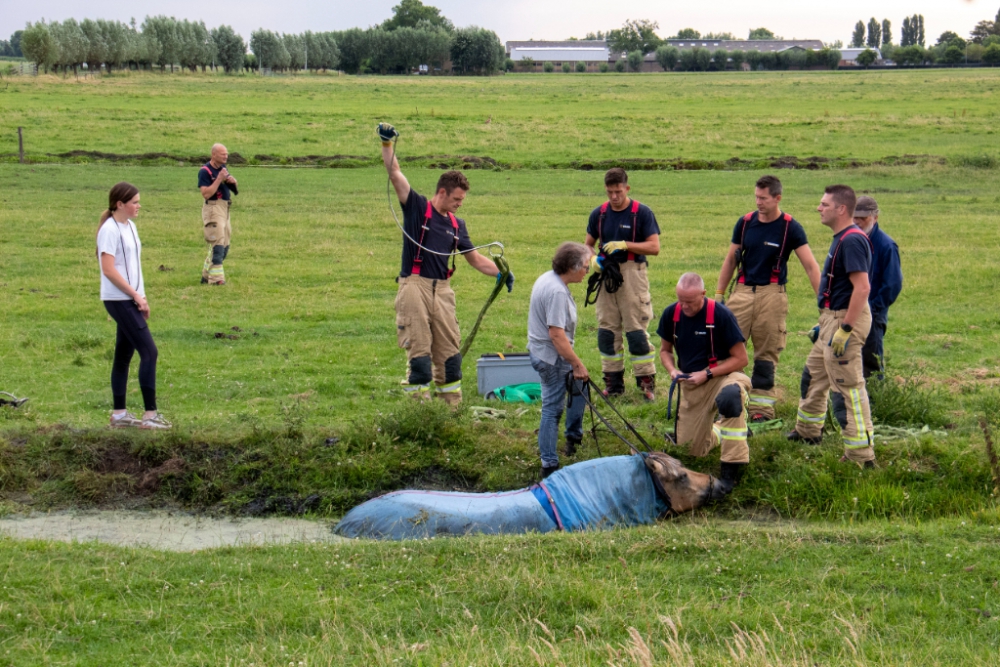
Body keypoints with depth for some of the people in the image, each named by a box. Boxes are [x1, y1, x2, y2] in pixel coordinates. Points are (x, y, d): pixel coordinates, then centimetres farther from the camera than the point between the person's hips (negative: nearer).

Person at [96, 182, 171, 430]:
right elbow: (109, 270, -18)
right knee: (149, 352, -12)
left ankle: (119, 414, 16)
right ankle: (150, 414, -10)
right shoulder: (110, 230, -14)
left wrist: (140, 297, 9)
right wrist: (136, 296, -15)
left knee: (124, 355, 11)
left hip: (130, 300, 9)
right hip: (119, 300, -9)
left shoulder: (130, 227, 14)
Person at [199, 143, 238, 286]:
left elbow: (235, 190, 21)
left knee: (224, 246, 13)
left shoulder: (223, 168, 12)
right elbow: (206, 194, -22)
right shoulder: (205, 171, -13)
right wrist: (219, 179, -24)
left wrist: (233, 182, -2)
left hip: (225, 208, 9)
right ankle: (215, 279, -13)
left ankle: (206, 276, 22)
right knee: (217, 244, -13)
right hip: (213, 208, -9)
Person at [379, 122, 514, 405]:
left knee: (449, 348, 5)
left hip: (442, 289, 5)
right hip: (415, 286, -5)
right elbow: (395, 173, -8)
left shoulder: (457, 225, 16)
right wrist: (386, 144, -20)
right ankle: (419, 404, -4)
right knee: (419, 348, -6)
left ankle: (453, 403, 12)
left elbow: (474, 258, 22)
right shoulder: (417, 207, 1)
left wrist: (500, 273, 9)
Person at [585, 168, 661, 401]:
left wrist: (624, 245, -18)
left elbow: (654, 246, -8)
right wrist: (593, 259, -4)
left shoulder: (642, 213, -3)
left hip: (632, 273, -4)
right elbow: (589, 244, 18)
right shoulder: (599, 214, 9)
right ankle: (613, 382, 13)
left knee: (637, 331, -7)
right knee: (607, 331, 5)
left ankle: (647, 382, -2)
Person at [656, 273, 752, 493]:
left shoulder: (721, 315, -18)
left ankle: (732, 467, -34)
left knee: (730, 396, -43)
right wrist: (672, 370, -9)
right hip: (690, 386, 5)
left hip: (721, 375, -5)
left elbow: (740, 359, -14)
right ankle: (716, 429, 42)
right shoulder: (671, 314, -4)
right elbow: (665, 350, 12)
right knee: (696, 450, 5)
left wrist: (707, 374, -20)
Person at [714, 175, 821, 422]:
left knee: (766, 356, 3)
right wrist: (719, 294, 11)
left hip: (771, 294, -3)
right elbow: (731, 259, 13)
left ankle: (761, 410, 8)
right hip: (742, 291, 3)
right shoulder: (745, 222, 4)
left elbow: (810, 265, -10)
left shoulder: (790, 227, -7)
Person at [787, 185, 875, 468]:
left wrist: (846, 329, -28)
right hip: (833, 317, 11)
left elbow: (862, 287, -26)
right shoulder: (841, 239, 13)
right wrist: (824, 322, 24)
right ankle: (808, 431, 42)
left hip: (846, 319, -11)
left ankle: (861, 455, -8)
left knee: (848, 386, -10)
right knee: (813, 375, 25)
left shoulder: (852, 240, -20)